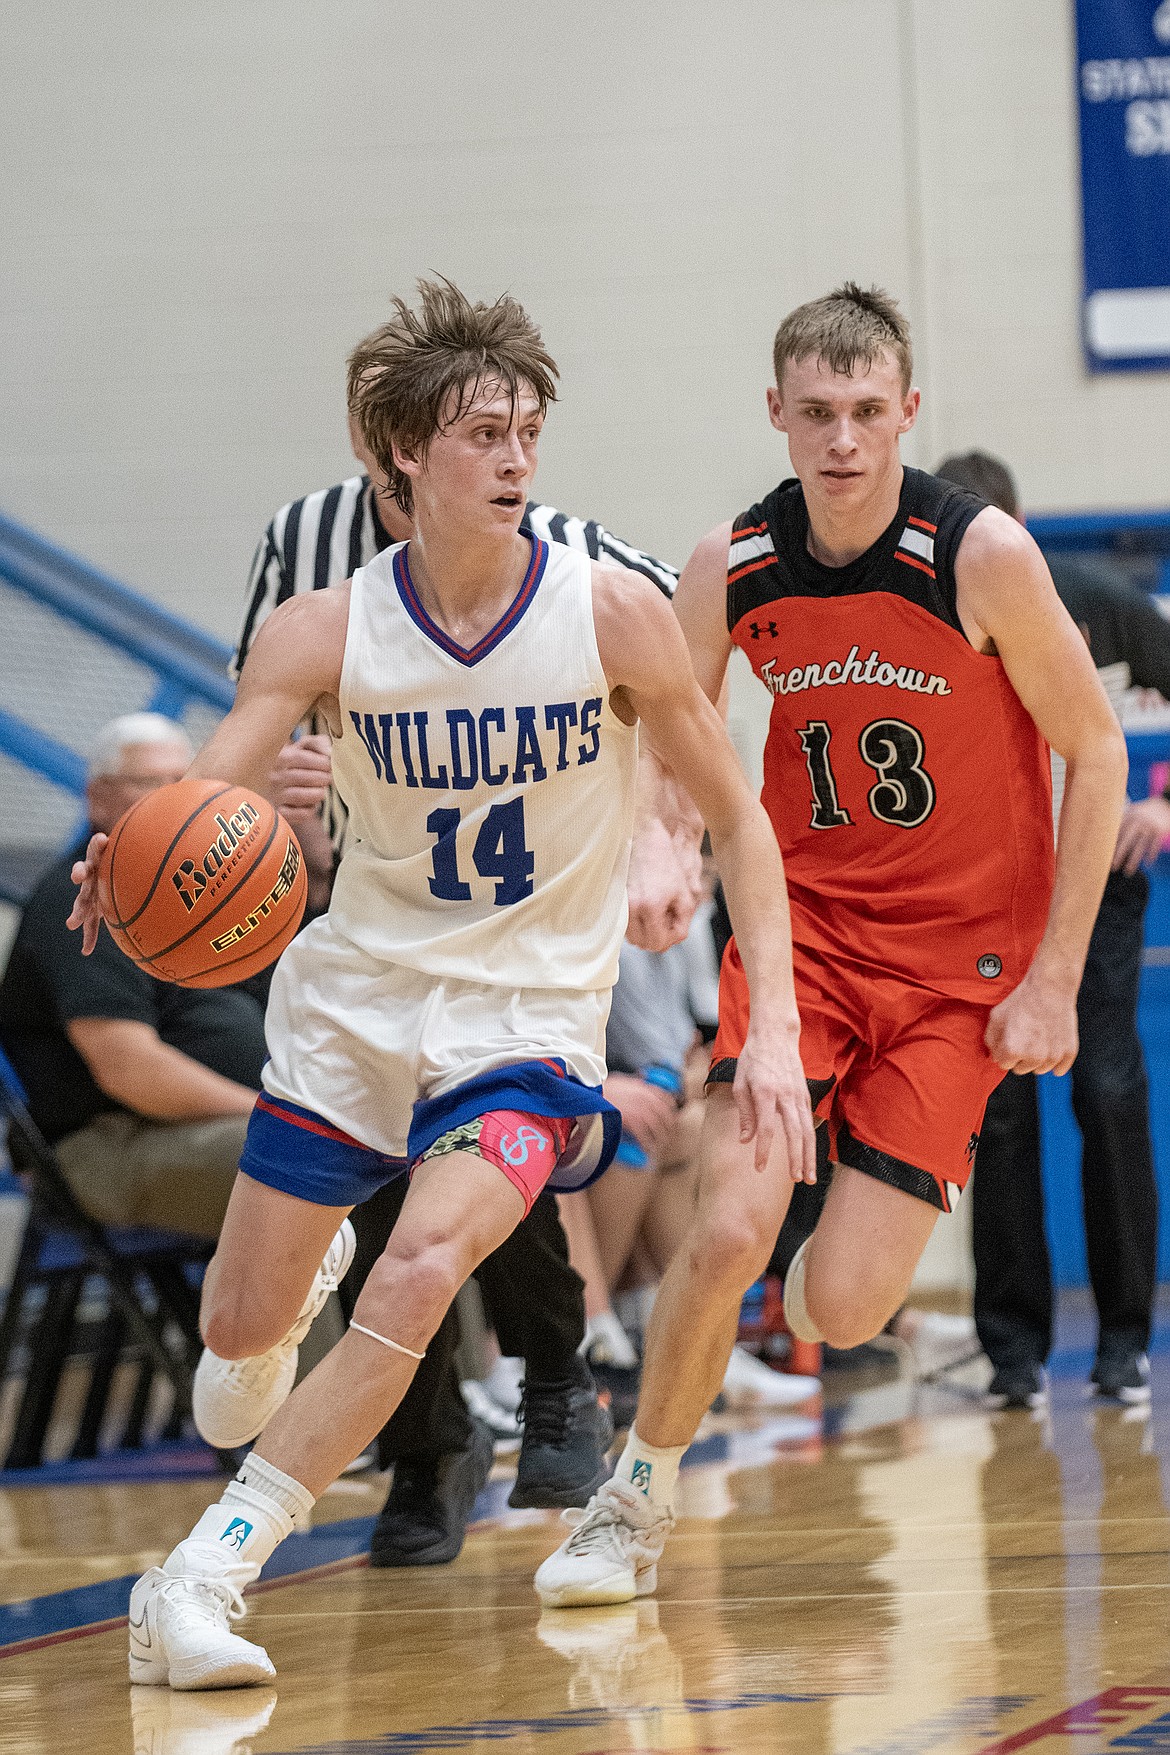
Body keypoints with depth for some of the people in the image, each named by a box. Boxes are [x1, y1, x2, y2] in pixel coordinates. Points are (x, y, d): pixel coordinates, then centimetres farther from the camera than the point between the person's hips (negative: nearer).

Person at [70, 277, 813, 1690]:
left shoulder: (609, 613, -12)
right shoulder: (325, 633, -10)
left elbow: (735, 819, -3)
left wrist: (773, 1030, -12)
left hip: (528, 1018, -2)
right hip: (354, 997, 2)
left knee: (419, 1276, -26)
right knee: (237, 1327, 9)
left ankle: (205, 1573, -17)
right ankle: (304, 1275, 49)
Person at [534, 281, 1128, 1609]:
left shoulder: (983, 557, -16)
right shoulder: (730, 569, -7)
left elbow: (1095, 753, -6)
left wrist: (1055, 980, -7)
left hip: (959, 953, -2)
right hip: (802, 919, 2)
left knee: (844, 1306, -9)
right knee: (728, 1228, -19)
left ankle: (834, 1269, 31)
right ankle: (636, 1501, 4)